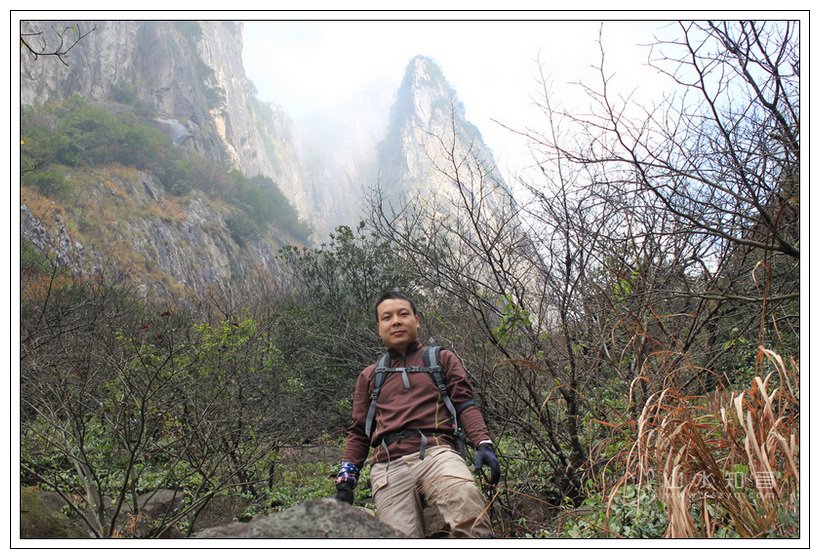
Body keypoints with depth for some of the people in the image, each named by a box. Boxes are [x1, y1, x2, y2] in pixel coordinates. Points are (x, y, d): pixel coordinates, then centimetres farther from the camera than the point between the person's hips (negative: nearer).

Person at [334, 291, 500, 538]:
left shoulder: (442, 359, 21)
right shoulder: (369, 376, 28)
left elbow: (465, 404, 11)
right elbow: (358, 433, 27)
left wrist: (483, 444, -7)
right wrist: (346, 481, 15)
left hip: (435, 452, -2)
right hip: (388, 466, 2)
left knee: (466, 498, -36)